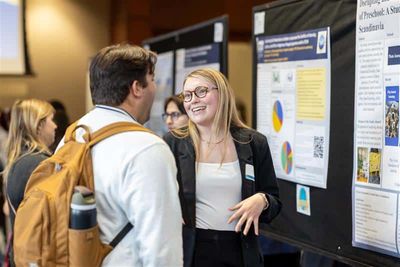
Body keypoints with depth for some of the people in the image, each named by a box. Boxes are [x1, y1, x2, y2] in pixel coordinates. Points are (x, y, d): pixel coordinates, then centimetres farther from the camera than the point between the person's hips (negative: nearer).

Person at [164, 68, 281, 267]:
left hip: (239, 251, 1)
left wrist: (261, 201, -16)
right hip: (190, 250, -1)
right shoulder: (172, 143, -2)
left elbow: (274, 202, 6)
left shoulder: (254, 143, 0)